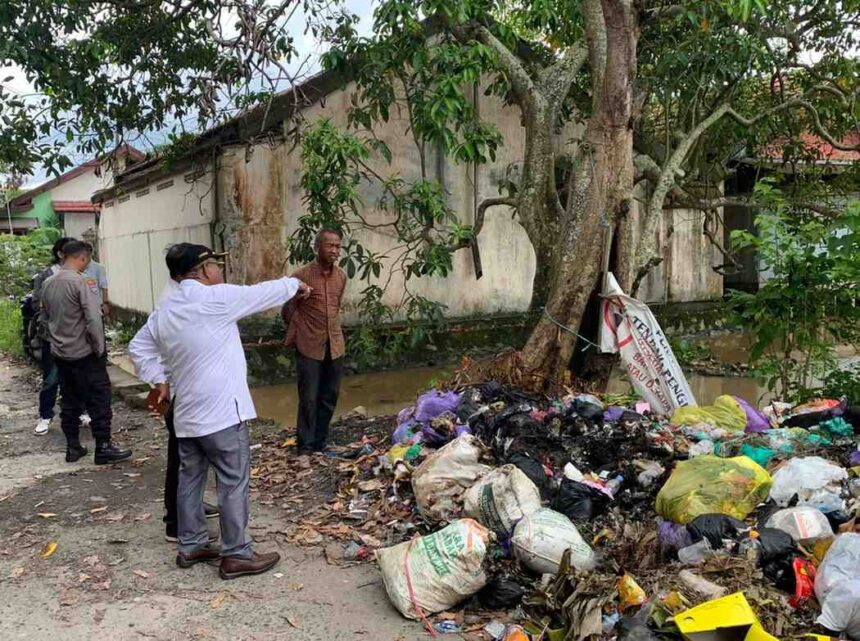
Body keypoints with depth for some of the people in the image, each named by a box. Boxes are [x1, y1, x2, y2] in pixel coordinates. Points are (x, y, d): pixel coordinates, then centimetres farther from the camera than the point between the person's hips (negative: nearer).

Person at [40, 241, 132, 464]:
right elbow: (93, 319, -20)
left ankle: (73, 447, 18)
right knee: (99, 399, 0)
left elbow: (47, 316, 15)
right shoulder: (80, 281, -17)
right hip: (84, 352, -7)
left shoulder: (47, 284, 6)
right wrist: (100, 348, -11)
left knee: (69, 401, 13)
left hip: (60, 352, 7)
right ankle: (103, 448, 2)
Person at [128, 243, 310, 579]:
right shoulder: (215, 298, -15)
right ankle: (237, 555, 8)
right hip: (221, 410, -8)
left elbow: (138, 348, 16)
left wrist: (160, 380, 16)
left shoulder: (164, 309, 8)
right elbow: (262, 293, -3)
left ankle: (191, 546, 27)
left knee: (190, 478, 16)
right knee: (233, 482, 0)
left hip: (186, 412, 8)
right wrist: (294, 284, 14)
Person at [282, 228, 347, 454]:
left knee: (330, 397, 11)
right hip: (309, 347, -5)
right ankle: (305, 446, 12)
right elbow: (288, 311, -1)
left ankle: (320, 443, 24)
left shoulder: (342, 276, 5)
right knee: (309, 399, 0)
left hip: (335, 346, 5)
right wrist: (298, 335, 7)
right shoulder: (301, 276, -12)